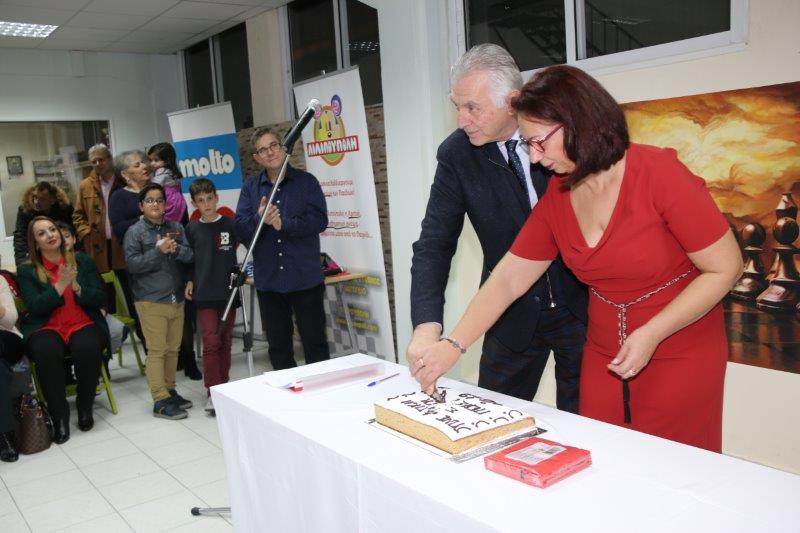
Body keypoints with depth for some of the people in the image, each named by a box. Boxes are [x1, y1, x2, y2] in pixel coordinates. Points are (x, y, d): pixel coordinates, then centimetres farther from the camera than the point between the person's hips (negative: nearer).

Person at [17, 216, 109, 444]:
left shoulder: (82, 261, 11)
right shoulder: (27, 271, 8)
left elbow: (100, 298, 6)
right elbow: (34, 307, -6)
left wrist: (77, 287, -12)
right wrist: (60, 286, -16)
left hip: (83, 325, 1)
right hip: (46, 328, 0)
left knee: (88, 348, -34)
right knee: (47, 352, -35)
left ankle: (85, 407, -11)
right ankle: (59, 416, -21)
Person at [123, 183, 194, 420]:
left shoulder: (176, 228, 10)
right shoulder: (135, 232, -2)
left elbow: (190, 256, 2)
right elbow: (132, 264, -11)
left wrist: (176, 248, -18)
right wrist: (159, 250, -20)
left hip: (176, 299, 5)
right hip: (151, 301, -5)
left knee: (173, 349, 13)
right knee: (157, 350, -4)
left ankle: (169, 391, 26)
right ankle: (160, 401, 1)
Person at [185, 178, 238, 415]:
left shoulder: (230, 224, -2)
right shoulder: (192, 229, 3)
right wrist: (189, 281, 3)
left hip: (227, 291, 0)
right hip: (204, 294, 0)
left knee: (225, 342, 10)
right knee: (210, 342, -6)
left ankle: (223, 386, 22)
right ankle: (212, 392, 1)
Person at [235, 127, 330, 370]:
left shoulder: (306, 181, 0)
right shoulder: (250, 188, 7)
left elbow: (319, 220, -11)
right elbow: (241, 230, -1)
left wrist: (284, 224, -20)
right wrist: (259, 219, -21)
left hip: (306, 278, -3)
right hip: (268, 280, 3)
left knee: (315, 341, 5)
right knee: (278, 346, 14)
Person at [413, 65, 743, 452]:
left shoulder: (659, 173, -17)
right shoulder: (556, 197, -2)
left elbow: (725, 268, -14)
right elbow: (508, 279, -1)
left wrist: (650, 334, -19)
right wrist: (452, 345, -9)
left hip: (681, 357, -4)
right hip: (604, 357, 4)